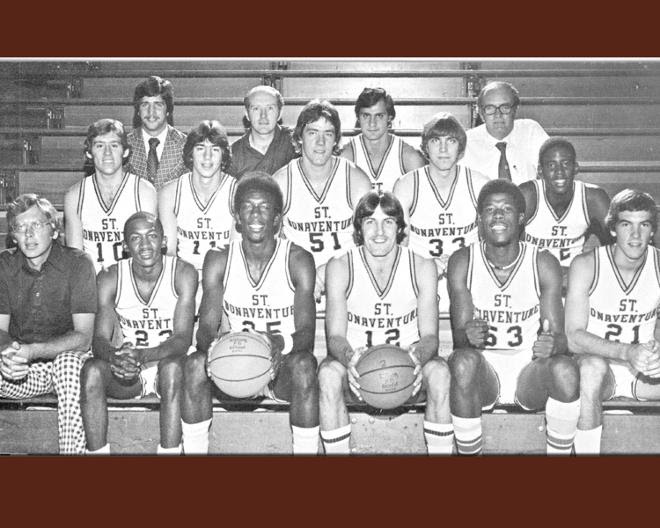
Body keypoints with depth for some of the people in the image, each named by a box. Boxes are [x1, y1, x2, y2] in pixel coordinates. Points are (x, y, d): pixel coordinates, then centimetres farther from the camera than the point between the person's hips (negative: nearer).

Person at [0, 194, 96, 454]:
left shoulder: (77, 264, -10)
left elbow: (83, 337, -16)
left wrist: (33, 351, -32)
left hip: (65, 360, -3)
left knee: (68, 361, -37)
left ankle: (73, 452, -30)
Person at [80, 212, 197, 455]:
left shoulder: (183, 273, -12)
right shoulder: (110, 278, -6)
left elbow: (183, 339, -19)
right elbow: (100, 339, -10)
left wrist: (142, 356, -38)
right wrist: (116, 355, -35)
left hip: (168, 364, -2)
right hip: (127, 372, 2)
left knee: (172, 367, -36)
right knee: (91, 370, -28)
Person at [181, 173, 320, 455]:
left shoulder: (299, 260, -8)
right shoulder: (218, 260, -2)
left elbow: (307, 332, -14)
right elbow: (206, 328, -8)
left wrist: (282, 344, -38)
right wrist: (214, 345, -33)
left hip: (283, 368, -2)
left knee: (303, 365, -34)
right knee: (195, 363, -27)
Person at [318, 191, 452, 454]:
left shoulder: (422, 267, -2)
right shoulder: (340, 267, -4)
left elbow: (430, 335, -6)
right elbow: (335, 335, -9)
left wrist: (418, 356, -31)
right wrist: (349, 358, -34)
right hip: (357, 372, 0)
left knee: (439, 372, -30)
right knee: (329, 372, -32)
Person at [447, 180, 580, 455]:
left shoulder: (543, 264, -4)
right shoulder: (462, 262, -4)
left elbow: (559, 336, -6)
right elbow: (458, 335, -7)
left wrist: (552, 344, -31)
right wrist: (468, 336, -32)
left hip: (530, 371, 1)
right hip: (484, 370, 0)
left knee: (565, 369, -30)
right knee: (463, 361, -33)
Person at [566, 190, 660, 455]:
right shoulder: (586, 265, -12)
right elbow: (573, 336, -17)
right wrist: (627, 352, -31)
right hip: (599, 362, -3)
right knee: (593, 367, -37)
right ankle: (587, 451, -25)